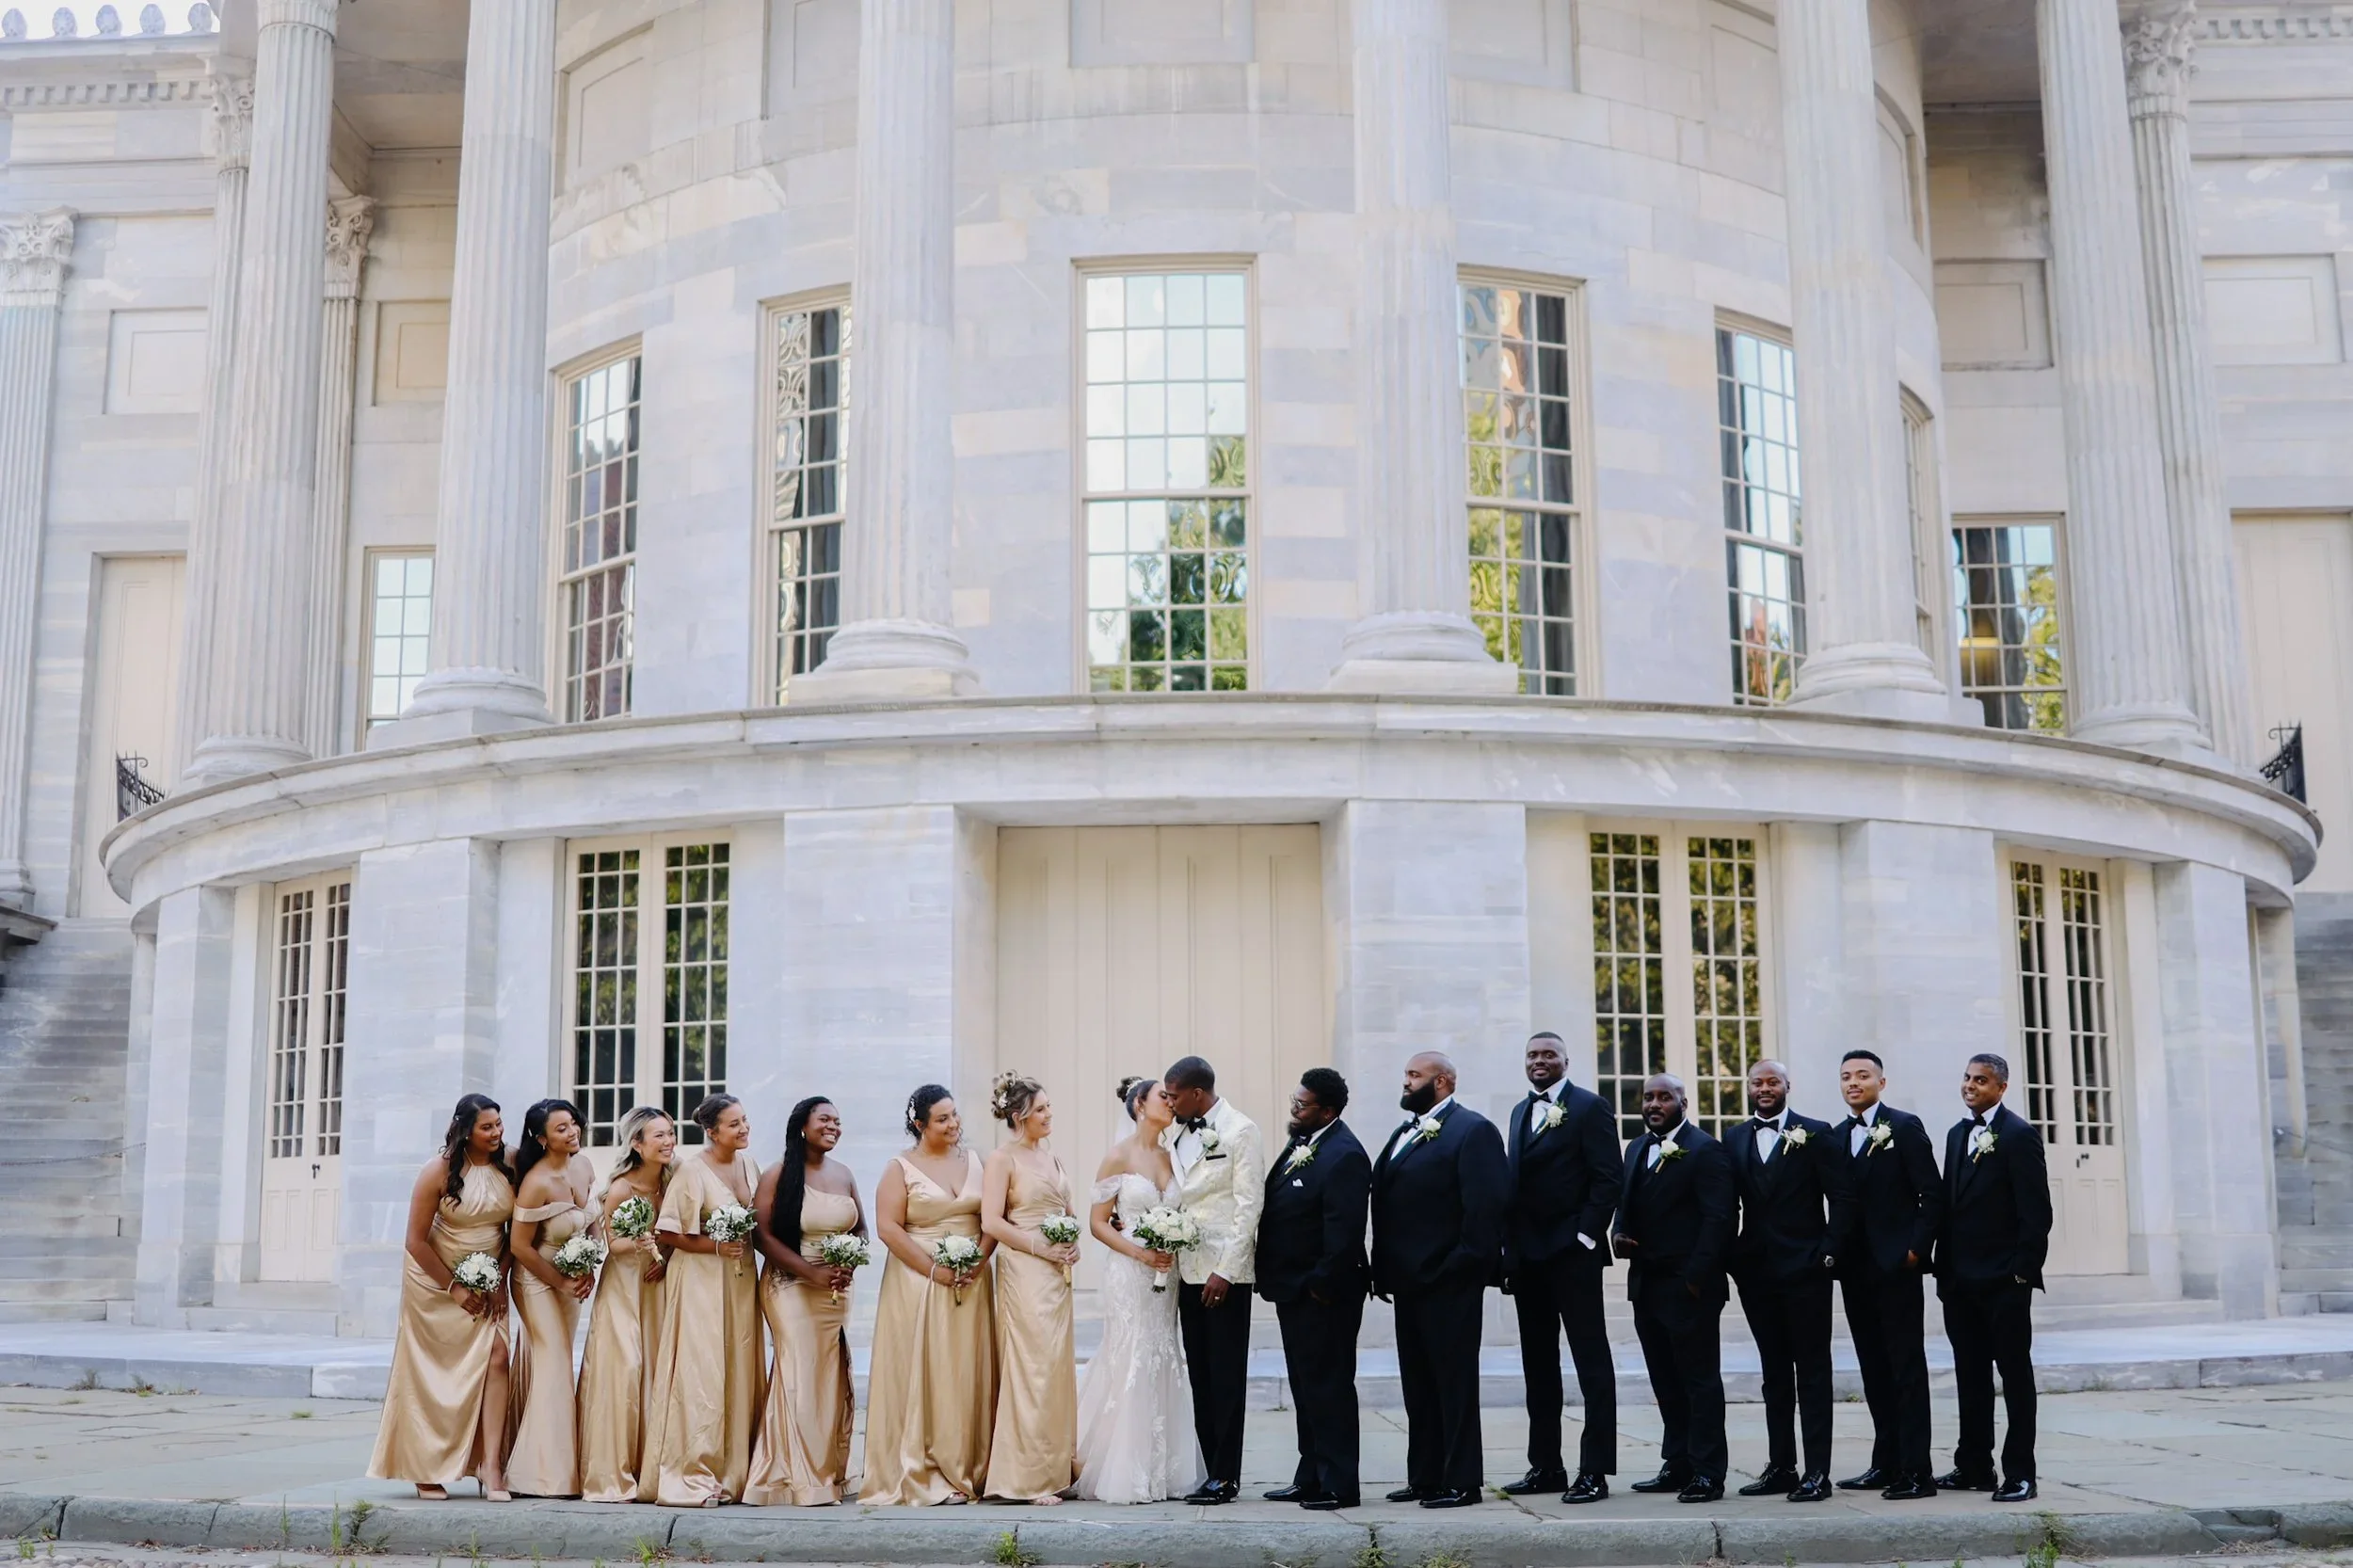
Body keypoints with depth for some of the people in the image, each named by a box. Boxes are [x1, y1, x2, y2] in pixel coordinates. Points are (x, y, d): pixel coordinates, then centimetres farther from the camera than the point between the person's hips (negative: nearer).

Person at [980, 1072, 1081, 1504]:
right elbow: (991, 1223, -14)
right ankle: (1027, 1479, -5)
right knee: (1032, 1369, -9)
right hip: (1025, 1273, -8)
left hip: (1058, 1274, 8)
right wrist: (1041, 1247, -14)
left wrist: (1073, 1244, 2)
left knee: (1059, 1367, 8)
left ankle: (1056, 1470, 14)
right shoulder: (1001, 1159, -6)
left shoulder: (1051, 1158, 17)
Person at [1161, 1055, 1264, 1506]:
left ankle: (1226, 1477, 2)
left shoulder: (1240, 1131, -8)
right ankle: (1213, 1471, 13)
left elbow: (1248, 1204, -11)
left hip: (1224, 1271, -7)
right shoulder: (1176, 1134, 12)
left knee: (1226, 1375, -2)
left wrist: (1226, 1270, -15)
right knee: (1200, 1375, 8)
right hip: (1187, 1268, 7)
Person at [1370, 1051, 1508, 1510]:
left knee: (1454, 1381, -2)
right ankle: (1425, 1477, 21)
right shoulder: (1406, 1132, 19)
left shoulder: (1472, 1130, -9)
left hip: (1448, 1282, -9)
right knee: (1418, 1382, 13)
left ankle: (1460, 1482, 3)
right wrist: (1383, 1269, 10)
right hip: (1410, 1281, 9)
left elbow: (1487, 1202, -17)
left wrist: (1464, 1262, -18)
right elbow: (1384, 1200, 16)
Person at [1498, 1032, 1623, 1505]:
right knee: (1538, 1364, 11)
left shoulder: (1589, 1107, -4)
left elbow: (1608, 1178, -10)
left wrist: (1585, 1236, -15)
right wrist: (1509, 1245, 9)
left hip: (1572, 1253, -7)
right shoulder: (1521, 1112, 18)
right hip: (1527, 1257, 8)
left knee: (1591, 1361, -4)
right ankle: (1545, 1466, 18)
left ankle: (1595, 1470, -3)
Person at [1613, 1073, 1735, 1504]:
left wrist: (1696, 1277, -18)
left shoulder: (1705, 1150, -9)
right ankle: (1677, 1465, 19)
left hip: (1689, 1288, -8)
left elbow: (1717, 1219, -14)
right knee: (1666, 1382, 12)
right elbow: (1626, 1204, 22)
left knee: (1700, 1380, -2)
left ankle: (1707, 1473, 2)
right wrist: (1620, 1235, 0)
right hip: (1647, 1284, 8)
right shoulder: (1637, 1149, 16)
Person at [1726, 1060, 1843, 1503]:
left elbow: (1839, 1197, -3)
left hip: (1805, 1268, -4)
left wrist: (1829, 1251, -10)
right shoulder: (1734, 1139, 11)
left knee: (1812, 1372, -1)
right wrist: (1732, 1256, 2)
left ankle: (1817, 1472, 0)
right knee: (1774, 1372, 10)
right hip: (1756, 1270, 4)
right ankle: (1780, 1467, 16)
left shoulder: (1815, 1134, -1)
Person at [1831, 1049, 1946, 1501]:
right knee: (1874, 1369, 10)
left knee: (1907, 1367, -5)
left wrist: (1917, 1248, -13)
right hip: (1854, 1268, 6)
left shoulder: (1905, 1127, -3)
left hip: (1896, 1265, -6)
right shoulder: (1836, 1136, 14)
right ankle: (1886, 1463, 16)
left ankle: (1916, 1471, -5)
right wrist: (1834, 1252, 5)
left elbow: (1932, 1194, -7)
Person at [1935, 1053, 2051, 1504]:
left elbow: (2036, 1211, -12)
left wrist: (2024, 1270, -16)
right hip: (1961, 1280, 7)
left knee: (2015, 1374, 1)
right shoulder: (1957, 1134, 15)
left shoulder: (2019, 1135, -8)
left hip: (2004, 1280, -7)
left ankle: (2019, 1473, 4)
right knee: (1970, 1377, 12)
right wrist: (1944, 1266, 11)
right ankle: (1974, 1467, 19)